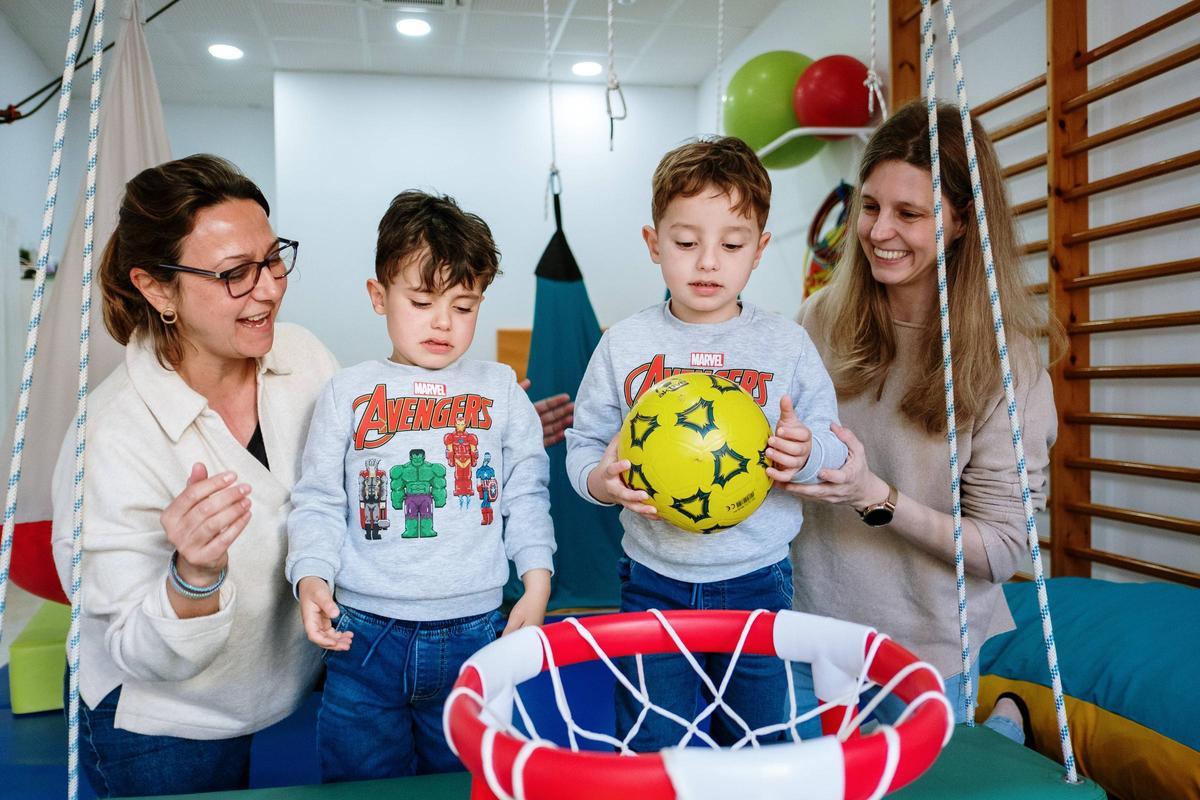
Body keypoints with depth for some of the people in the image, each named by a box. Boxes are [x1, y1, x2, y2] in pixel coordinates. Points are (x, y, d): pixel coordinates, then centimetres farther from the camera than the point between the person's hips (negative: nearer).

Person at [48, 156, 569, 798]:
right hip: (163, 728, -5)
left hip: (299, 669, 5)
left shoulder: (301, 354, -12)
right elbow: (142, 654, -21)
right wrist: (195, 576, -42)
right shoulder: (112, 437, -27)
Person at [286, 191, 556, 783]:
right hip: (364, 636, 0)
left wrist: (537, 582, 0)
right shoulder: (350, 392, 2)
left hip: (472, 634, 1)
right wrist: (311, 574, -12)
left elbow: (526, 496, 8)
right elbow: (318, 502, 3)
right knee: (360, 781, 9)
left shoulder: (500, 389, 5)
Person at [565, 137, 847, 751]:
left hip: (756, 581, 0)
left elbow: (833, 445, 0)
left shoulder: (786, 344, -3)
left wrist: (806, 454, -22)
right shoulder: (625, 344, -3)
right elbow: (584, 443, 2)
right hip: (653, 581, 0)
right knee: (650, 753, 13)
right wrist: (602, 480, -19)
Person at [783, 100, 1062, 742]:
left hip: (924, 646, -3)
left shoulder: (1003, 360, -14)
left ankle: (1002, 727, 43)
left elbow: (1004, 551, -14)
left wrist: (877, 498, -26)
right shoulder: (821, 320, -6)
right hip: (810, 619, 4)